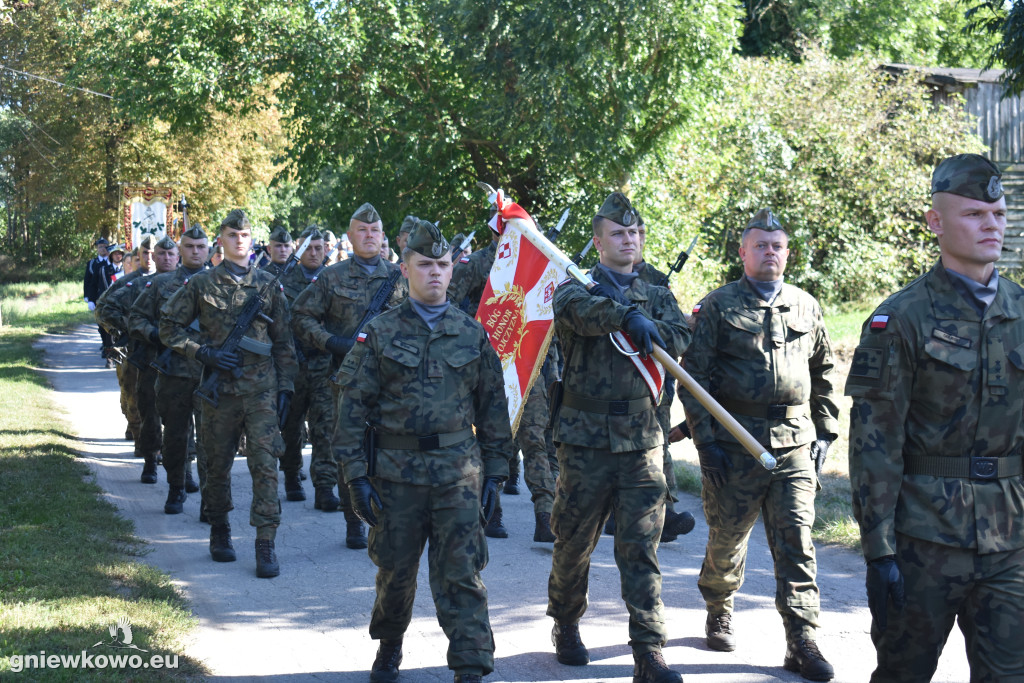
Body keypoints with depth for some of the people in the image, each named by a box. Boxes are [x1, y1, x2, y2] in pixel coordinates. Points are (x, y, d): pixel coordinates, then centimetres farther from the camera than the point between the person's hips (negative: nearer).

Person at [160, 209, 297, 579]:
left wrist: (285, 386, 5)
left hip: (261, 389, 0)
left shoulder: (268, 284, 8)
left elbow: (283, 341, 11)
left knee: (265, 465, -8)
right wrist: (204, 352, -6)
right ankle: (219, 533, 28)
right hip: (219, 389, 0)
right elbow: (169, 325, 7)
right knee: (217, 465, 10)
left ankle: (265, 545, -7)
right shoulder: (202, 284, 4)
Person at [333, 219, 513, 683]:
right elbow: (352, 406, 0)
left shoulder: (473, 334, 6)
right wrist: (355, 474, -6)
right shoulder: (380, 333, 1)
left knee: (462, 573, -3)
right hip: (396, 471, 0)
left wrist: (495, 471, 7)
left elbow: (493, 406, 10)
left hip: (459, 472, 0)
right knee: (395, 568, 12)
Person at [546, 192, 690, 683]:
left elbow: (680, 338, -5)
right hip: (586, 438, -2)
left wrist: (645, 325, -18)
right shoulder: (577, 288, 3)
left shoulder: (657, 298, 15)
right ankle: (566, 627, 33)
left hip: (641, 439, 2)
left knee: (641, 550, -1)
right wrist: (627, 316, -39)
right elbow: (578, 309, -23)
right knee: (574, 544, 11)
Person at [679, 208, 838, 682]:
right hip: (734, 447, -2)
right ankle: (719, 614, 33)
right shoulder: (719, 306, 0)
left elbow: (823, 373, 20)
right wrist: (705, 441, -8)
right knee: (727, 539, 9)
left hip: (795, 447, 2)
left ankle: (801, 643, 0)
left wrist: (824, 432, 13)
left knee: (796, 542, -3)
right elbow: (693, 375, -2)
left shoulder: (805, 306, 12)